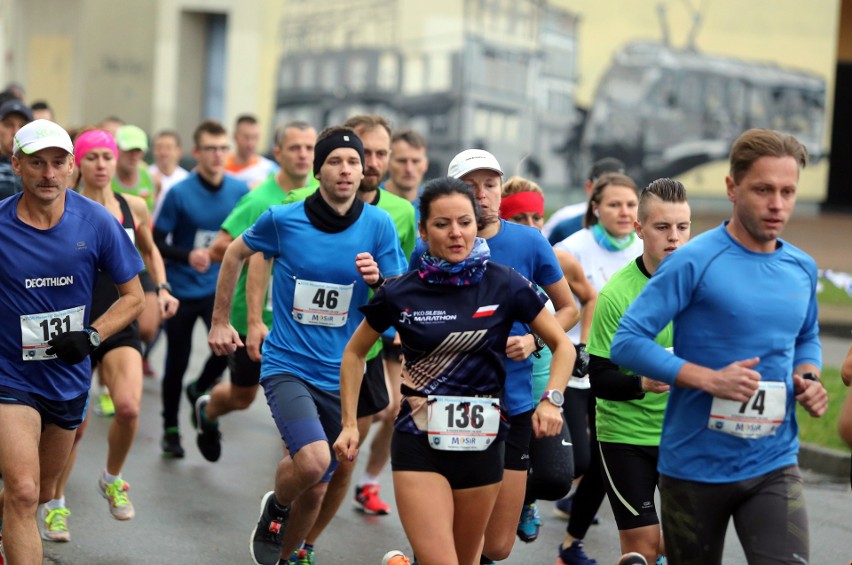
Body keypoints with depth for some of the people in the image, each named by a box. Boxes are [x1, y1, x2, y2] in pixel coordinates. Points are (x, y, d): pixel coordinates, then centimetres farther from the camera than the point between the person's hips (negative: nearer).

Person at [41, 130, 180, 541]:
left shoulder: (133, 207, 3)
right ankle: (55, 505, 28)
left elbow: (149, 250, 22)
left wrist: (162, 288, 8)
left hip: (120, 326, 2)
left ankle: (112, 480, 10)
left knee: (128, 407, -20)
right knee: (72, 425, 3)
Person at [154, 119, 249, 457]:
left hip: (219, 287, 2)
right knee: (177, 363, 7)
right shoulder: (179, 194, -12)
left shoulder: (240, 191, -4)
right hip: (181, 289, -2)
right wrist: (187, 256, -25)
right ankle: (170, 429, 27)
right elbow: (157, 242, -10)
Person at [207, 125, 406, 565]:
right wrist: (219, 322, 14)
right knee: (312, 460, -27)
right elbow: (235, 253, 12)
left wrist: (377, 280, -22)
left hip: (339, 375, 3)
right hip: (287, 365, -3)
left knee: (315, 490, 10)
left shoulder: (379, 225, -4)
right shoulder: (283, 219, -7)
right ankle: (276, 506, 7)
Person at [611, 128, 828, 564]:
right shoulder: (694, 262, -12)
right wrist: (711, 380, -23)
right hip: (695, 465, -3)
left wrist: (808, 378, 0)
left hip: (774, 466, 3)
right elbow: (627, 342, -15)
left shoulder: (802, 269, 5)